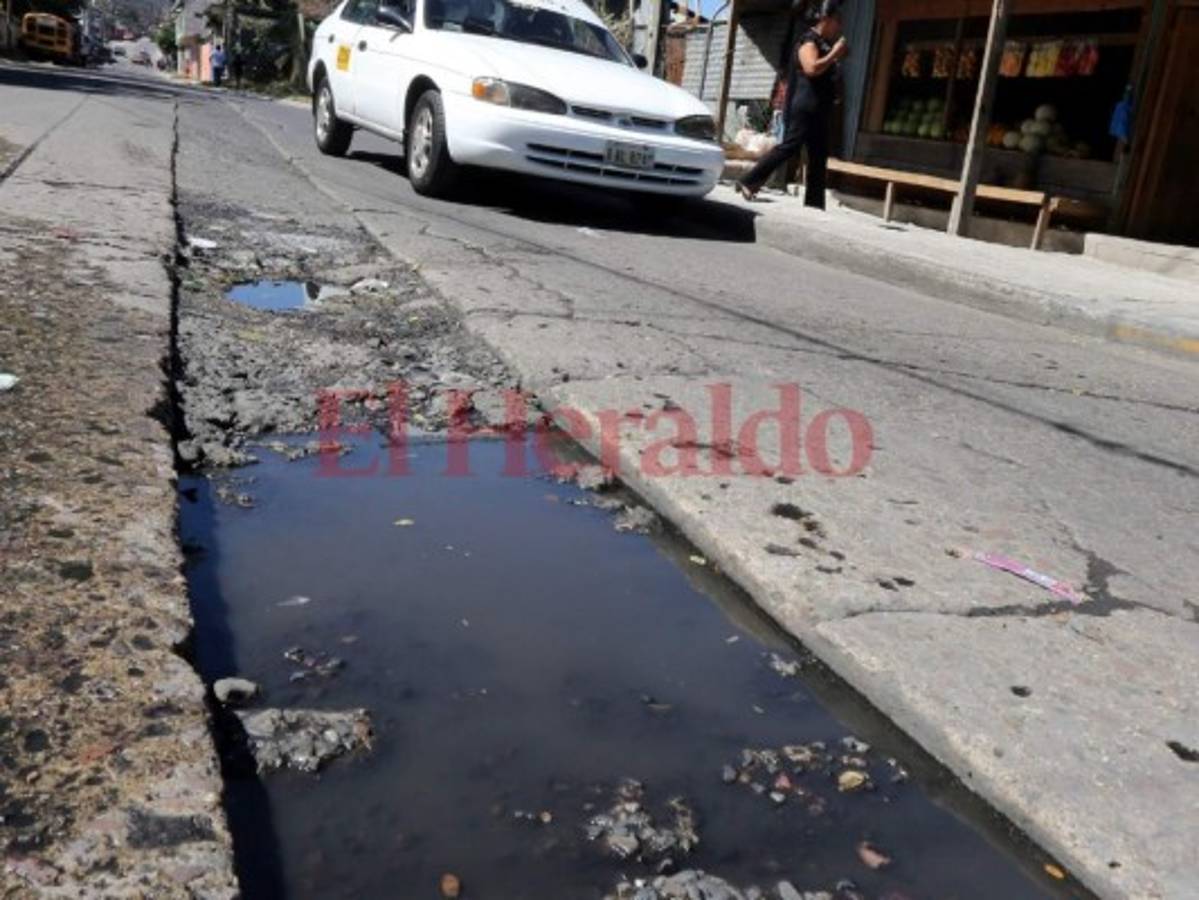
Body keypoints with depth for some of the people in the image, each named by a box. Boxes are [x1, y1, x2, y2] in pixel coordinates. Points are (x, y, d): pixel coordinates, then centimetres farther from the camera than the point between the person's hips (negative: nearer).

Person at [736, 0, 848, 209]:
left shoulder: (824, 43, 20)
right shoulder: (809, 40, -8)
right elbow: (812, 68, -26)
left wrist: (837, 57, 17)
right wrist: (834, 54, -16)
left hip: (819, 109, 10)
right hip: (806, 107, -10)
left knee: (819, 156, 6)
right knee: (789, 147, -13)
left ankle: (814, 204, 8)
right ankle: (749, 182, -8)